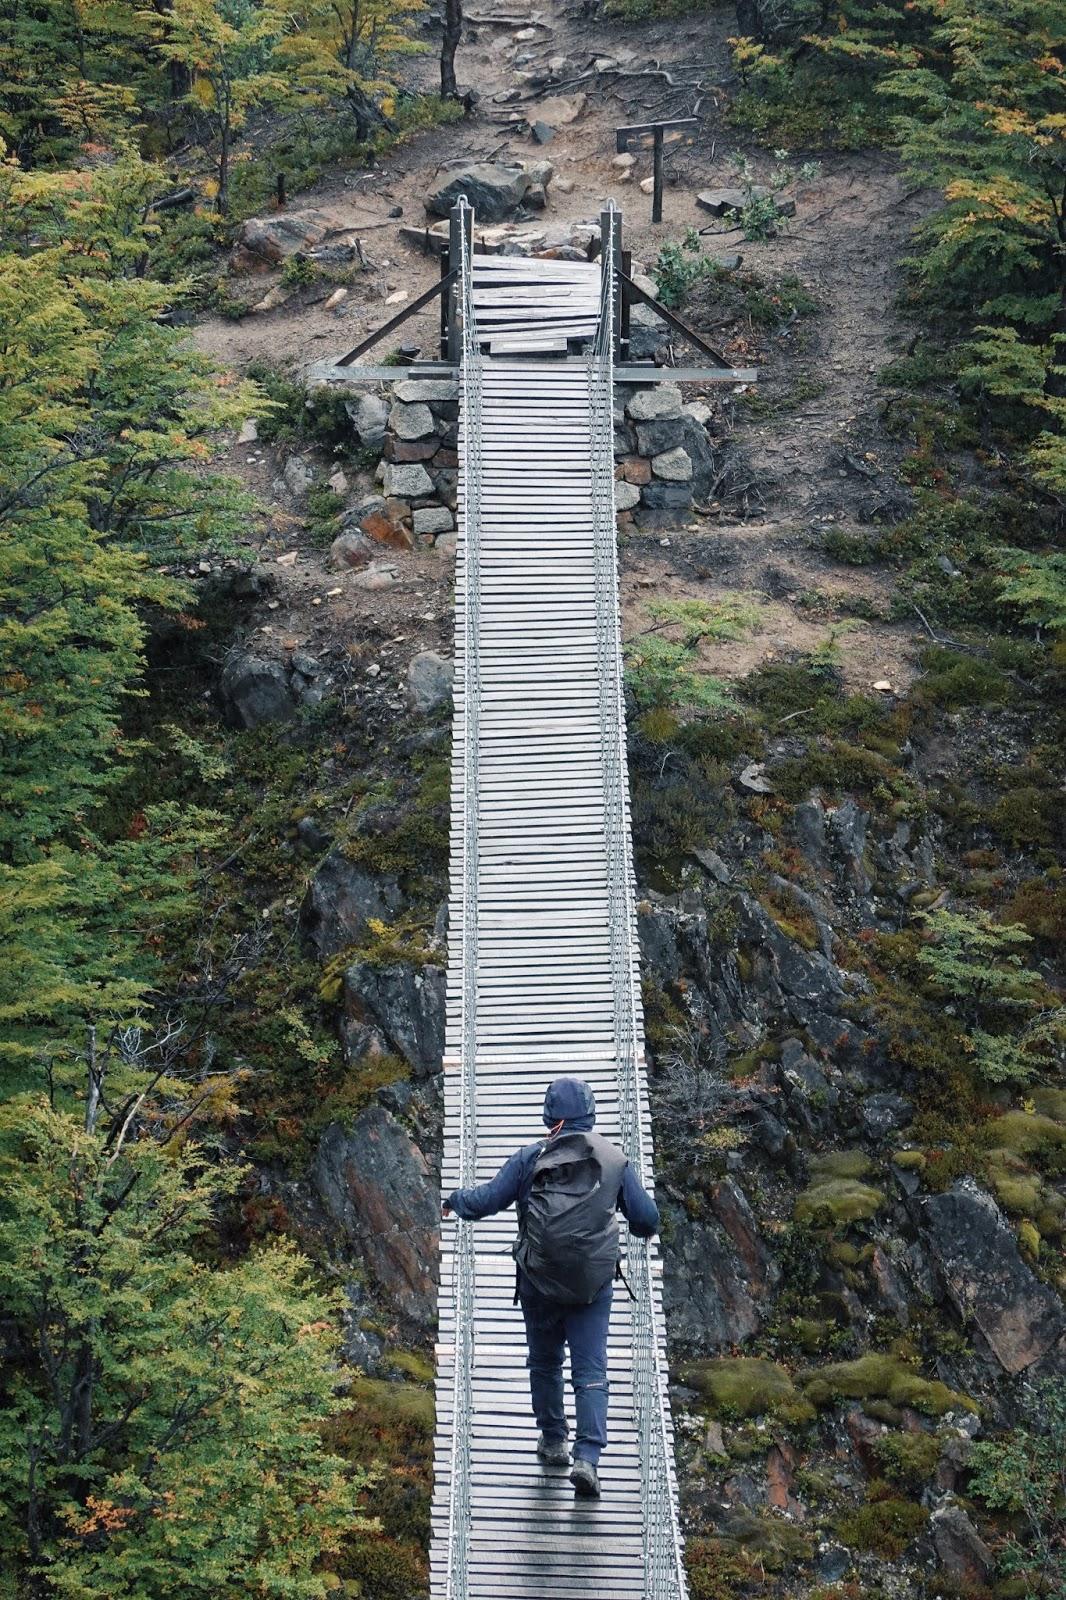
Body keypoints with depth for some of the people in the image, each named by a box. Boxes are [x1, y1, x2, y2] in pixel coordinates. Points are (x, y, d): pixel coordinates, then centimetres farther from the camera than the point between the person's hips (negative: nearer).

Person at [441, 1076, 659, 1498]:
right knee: (591, 1370, 0)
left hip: (539, 1283, 0)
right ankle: (587, 1457, -12)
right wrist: (646, 1229, 30)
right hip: (595, 1284, 0)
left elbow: (486, 1200, -1)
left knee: (545, 1362, 19)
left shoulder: (531, 1159, -4)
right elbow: (646, 1218, 5)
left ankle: (553, 1441, 30)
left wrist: (454, 1201, 21)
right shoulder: (614, 1159, 0)